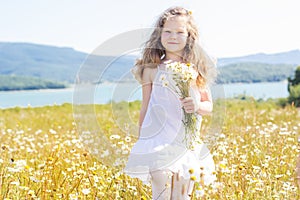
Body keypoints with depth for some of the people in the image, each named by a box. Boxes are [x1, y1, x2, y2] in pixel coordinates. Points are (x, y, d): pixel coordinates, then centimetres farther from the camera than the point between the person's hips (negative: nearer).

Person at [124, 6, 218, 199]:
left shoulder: (197, 70, 5)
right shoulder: (152, 69, 1)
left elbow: (209, 105, 10)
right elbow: (145, 107, 7)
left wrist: (197, 106, -13)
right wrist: (141, 141, 10)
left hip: (188, 144, 2)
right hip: (159, 140, -2)